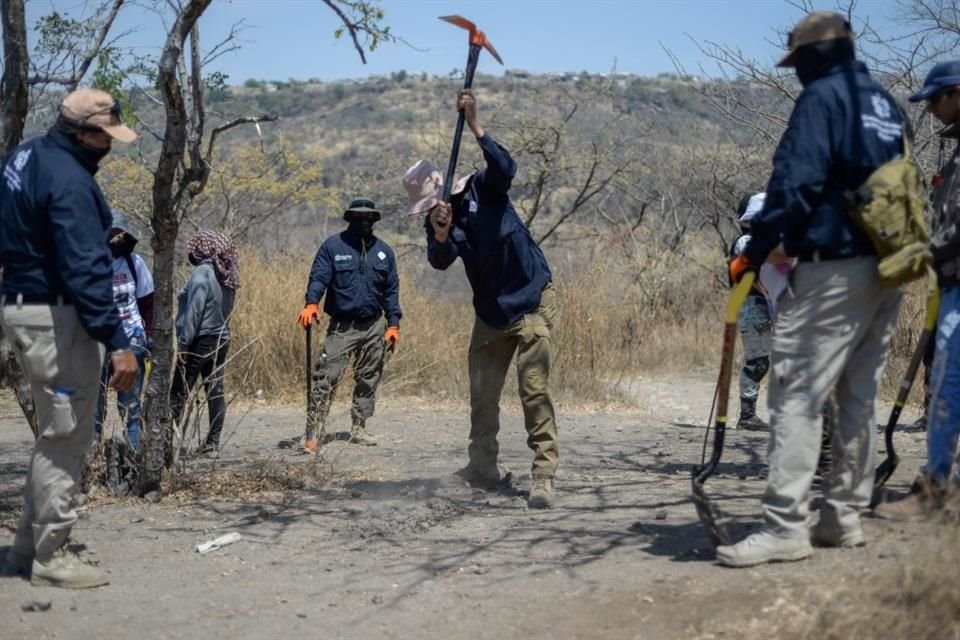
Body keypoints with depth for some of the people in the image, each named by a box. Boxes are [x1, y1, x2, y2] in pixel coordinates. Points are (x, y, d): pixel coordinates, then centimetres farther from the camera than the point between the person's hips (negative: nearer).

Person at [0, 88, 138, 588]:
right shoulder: (69, 181, -20)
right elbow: (86, 270, -26)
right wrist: (117, 342, -26)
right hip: (55, 316, -10)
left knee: (56, 432, 19)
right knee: (67, 436, 0)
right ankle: (50, 557, 8)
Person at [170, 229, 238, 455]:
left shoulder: (202, 273, -13)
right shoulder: (226, 275, 10)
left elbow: (193, 312, -17)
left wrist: (182, 344, -16)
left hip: (201, 340, -8)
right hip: (221, 339, 8)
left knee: (179, 393, -4)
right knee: (215, 391, 8)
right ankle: (213, 441, 9)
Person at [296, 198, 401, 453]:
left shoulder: (384, 251, 8)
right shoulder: (333, 246, -2)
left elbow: (391, 290, 11)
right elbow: (319, 277, -11)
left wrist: (393, 323, 4)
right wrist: (311, 303, -30)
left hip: (374, 327, 4)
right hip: (341, 326, -4)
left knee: (368, 380, 11)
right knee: (326, 379, -12)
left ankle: (359, 429, 23)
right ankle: (313, 435, -13)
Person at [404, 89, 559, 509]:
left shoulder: (483, 190, -11)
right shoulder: (435, 221, -1)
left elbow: (505, 167, -32)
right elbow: (440, 261, -19)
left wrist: (474, 125, -40)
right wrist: (440, 234, -39)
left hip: (532, 302, -6)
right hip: (490, 313, 6)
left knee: (534, 390, -13)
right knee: (481, 394, 10)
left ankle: (544, 476, -12)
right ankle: (483, 467, 25)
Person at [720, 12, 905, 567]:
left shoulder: (822, 97, -8)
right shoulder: (885, 103, 18)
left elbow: (795, 183, -18)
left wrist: (754, 251, -15)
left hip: (834, 269, -9)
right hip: (887, 269, 9)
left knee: (797, 395, -9)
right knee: (860, 397, 13)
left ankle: (785, 527, -12)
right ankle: (844, 517, 18)